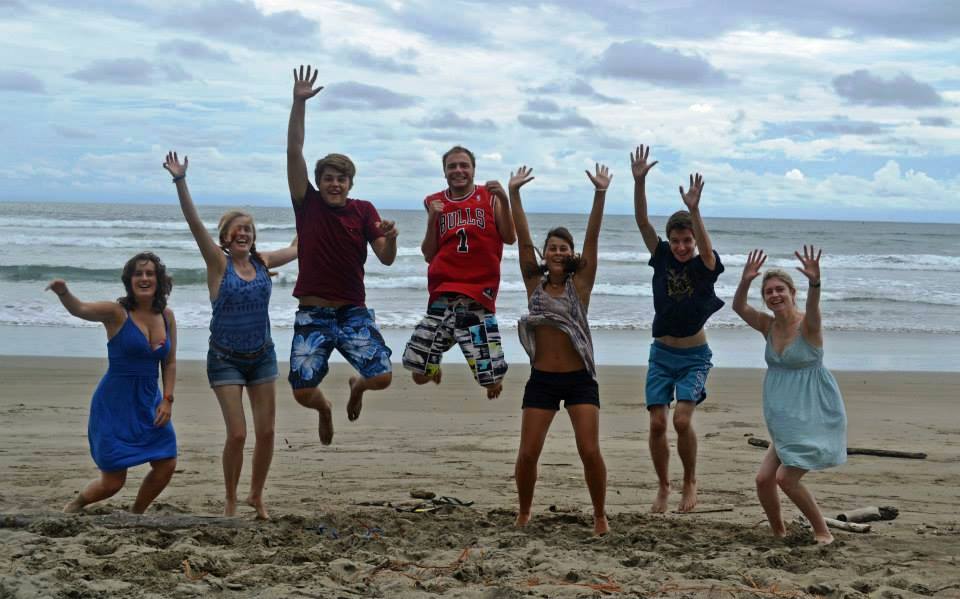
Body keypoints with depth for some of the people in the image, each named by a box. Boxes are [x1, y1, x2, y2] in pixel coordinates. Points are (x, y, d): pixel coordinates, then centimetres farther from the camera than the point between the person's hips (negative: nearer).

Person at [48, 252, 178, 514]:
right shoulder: (117, 313, -12)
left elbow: (170, 362, 11)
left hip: (149, 403, 5)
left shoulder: (166, 316, 4)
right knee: (112, 482, -2)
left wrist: (167, 400, 1)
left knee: (166, 465, 1)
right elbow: (80, 309, -30)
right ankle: (73, 507, 29)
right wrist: (63, 292, -51)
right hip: (115, 404, -5)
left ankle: (135, 514, 26)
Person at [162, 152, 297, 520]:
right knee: (237, 434, -9)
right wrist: (180, 181, -31)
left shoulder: (263, 262, 3)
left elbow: (297, 249, 17)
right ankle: (230, 501, 11)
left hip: (262, 356, 4)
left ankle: (256, 495, 25)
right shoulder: (218, 263, -9)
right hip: (225, 359, -4)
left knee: (266, 432, 5)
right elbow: (194, 222, -21)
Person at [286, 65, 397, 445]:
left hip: (353, 311, 1)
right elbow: (293, 152, -10)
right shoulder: (307, 204, -1)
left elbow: (386, 259, -2)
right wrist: (299, 103, -19)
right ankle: (325, 409, 30)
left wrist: (390, 238, -24)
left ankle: (356, 386, 25)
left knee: (382, 377, -15)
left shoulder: (364, 211, 2)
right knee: (303, 392, -11)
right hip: (313, 313, -1)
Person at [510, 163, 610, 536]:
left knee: (590, 451, -8)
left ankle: (600, 516, 9)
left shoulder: (580, 285, 0)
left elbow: (592, 239, -9)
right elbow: (523, 240, -3)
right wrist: (513, 194, -10)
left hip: (579, 379, -1)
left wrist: (600, 194, -18)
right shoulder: (535, 283, 4)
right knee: (528, 453, 0)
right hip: (541, 380, 1)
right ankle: (524, 513, 22)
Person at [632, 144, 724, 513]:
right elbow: (642, 222, -12)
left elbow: (705, 245, -32)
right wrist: (639, 183, -26)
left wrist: (694, 210, -49)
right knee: (657, 423, -2)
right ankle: (663, 487, 17)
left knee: (682, 420, -17)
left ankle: (690, 481, 6)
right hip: (662, 353, 3)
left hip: (694, 355, -3)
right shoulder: (662, 258, -1)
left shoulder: (705, 266, -9)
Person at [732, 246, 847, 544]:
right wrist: (745, 281, -32)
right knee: (764, 478, 1)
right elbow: (739, 307, -12)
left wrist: (814, 282, -58)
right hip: (786, 420, 7)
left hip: (815, 416, -7)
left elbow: (813, 308, -37)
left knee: (786, 477, -13)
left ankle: (823, 533, 5)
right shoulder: (768, 326, 2)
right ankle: (779, 535, 21)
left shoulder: (807, 326, -15)